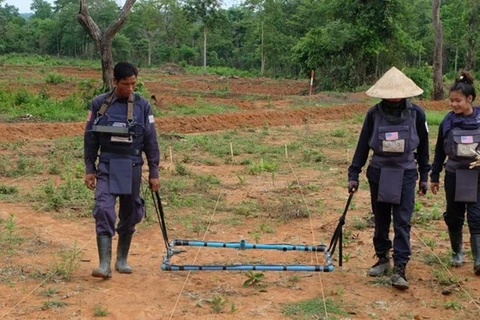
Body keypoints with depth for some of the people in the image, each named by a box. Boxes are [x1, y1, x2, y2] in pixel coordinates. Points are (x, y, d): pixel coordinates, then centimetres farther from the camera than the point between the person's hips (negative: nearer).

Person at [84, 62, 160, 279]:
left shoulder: (142, 106, 0)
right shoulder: (99, 104, 0)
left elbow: (151, 141, 4)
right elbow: (90, 138, 6)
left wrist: (154, 172, 3)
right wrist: (89, 169, 3)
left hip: (132, 167, 1)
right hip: (107, 165, -1)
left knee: (129, 214, 8)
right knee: (103, 211, -14)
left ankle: (122, 260, 26)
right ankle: (104, 264, -14)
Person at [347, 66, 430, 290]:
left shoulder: (416, 113, -5)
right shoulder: (374, 113, -4)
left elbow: (423, 146, 5)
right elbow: (363, 145, 2)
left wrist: (424, 176, 8)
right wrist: (353, 174, 0)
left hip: (405, 174, -1)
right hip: (378, 173, 2)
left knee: (402, 223, -5)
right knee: (380, 221, 12)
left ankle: (399, 269, -3)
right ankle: (383, 259, 28)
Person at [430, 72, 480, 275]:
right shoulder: (448, 121, -2)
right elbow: (439, 151, 7)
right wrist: (434, 177, 11)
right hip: (454, 176, 2)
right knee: (454, 217, 10)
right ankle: (457, 252, 30)